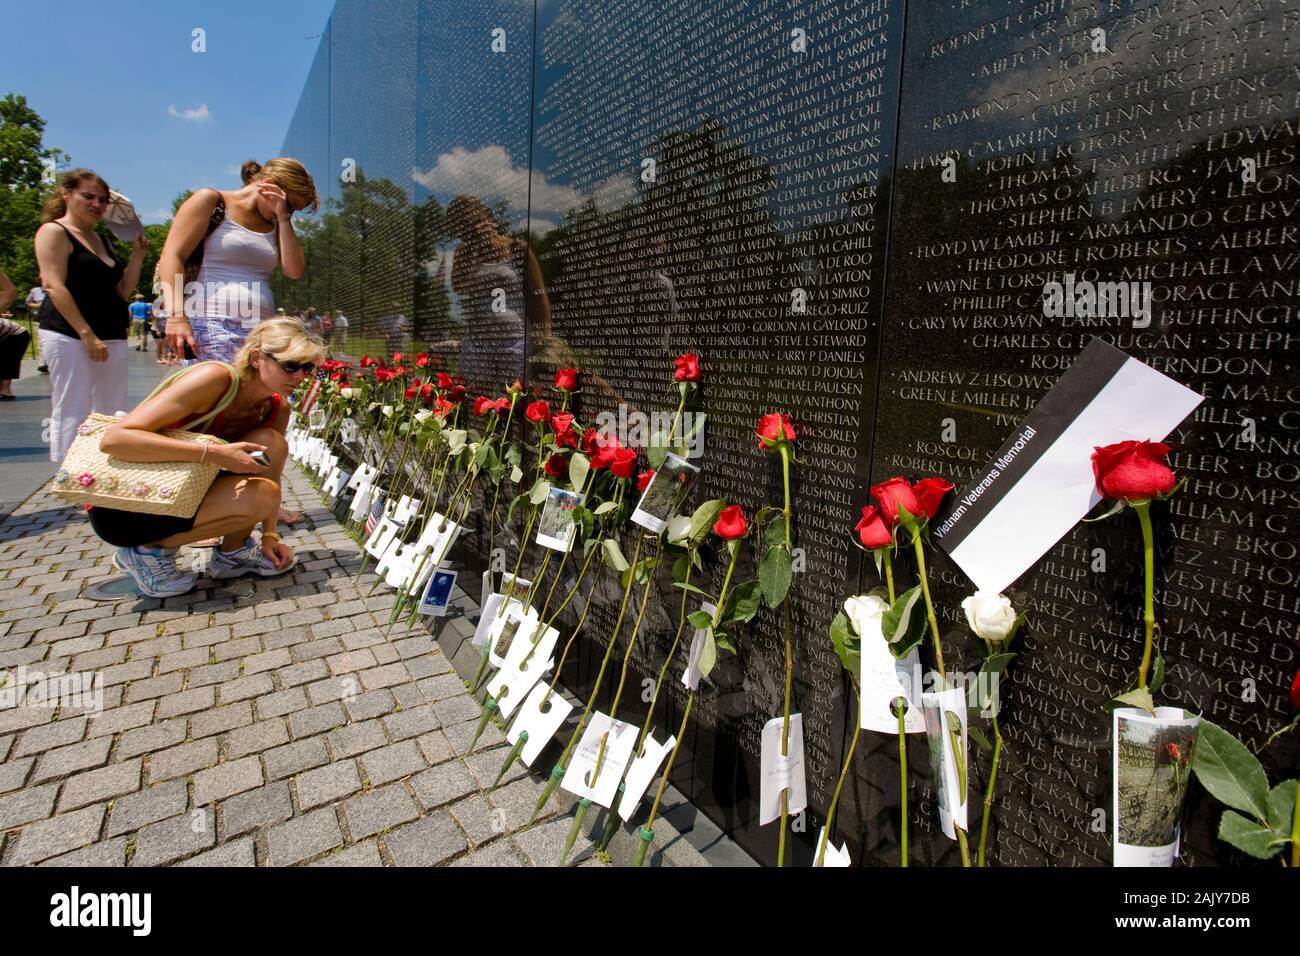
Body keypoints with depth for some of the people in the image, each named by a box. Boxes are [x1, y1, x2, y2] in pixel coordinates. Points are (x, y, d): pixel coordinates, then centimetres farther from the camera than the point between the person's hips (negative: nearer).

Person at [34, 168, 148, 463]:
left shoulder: (102, 241, 21)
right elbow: (54, 286, -12)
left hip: (112, 336, 7)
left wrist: (138, 254, 8)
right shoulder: (54, 232, -1)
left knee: (111, 414, 5)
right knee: (73, 414, -8)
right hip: (69, 335, -7)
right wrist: (86, 334, -20)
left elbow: (122, 289, 19)